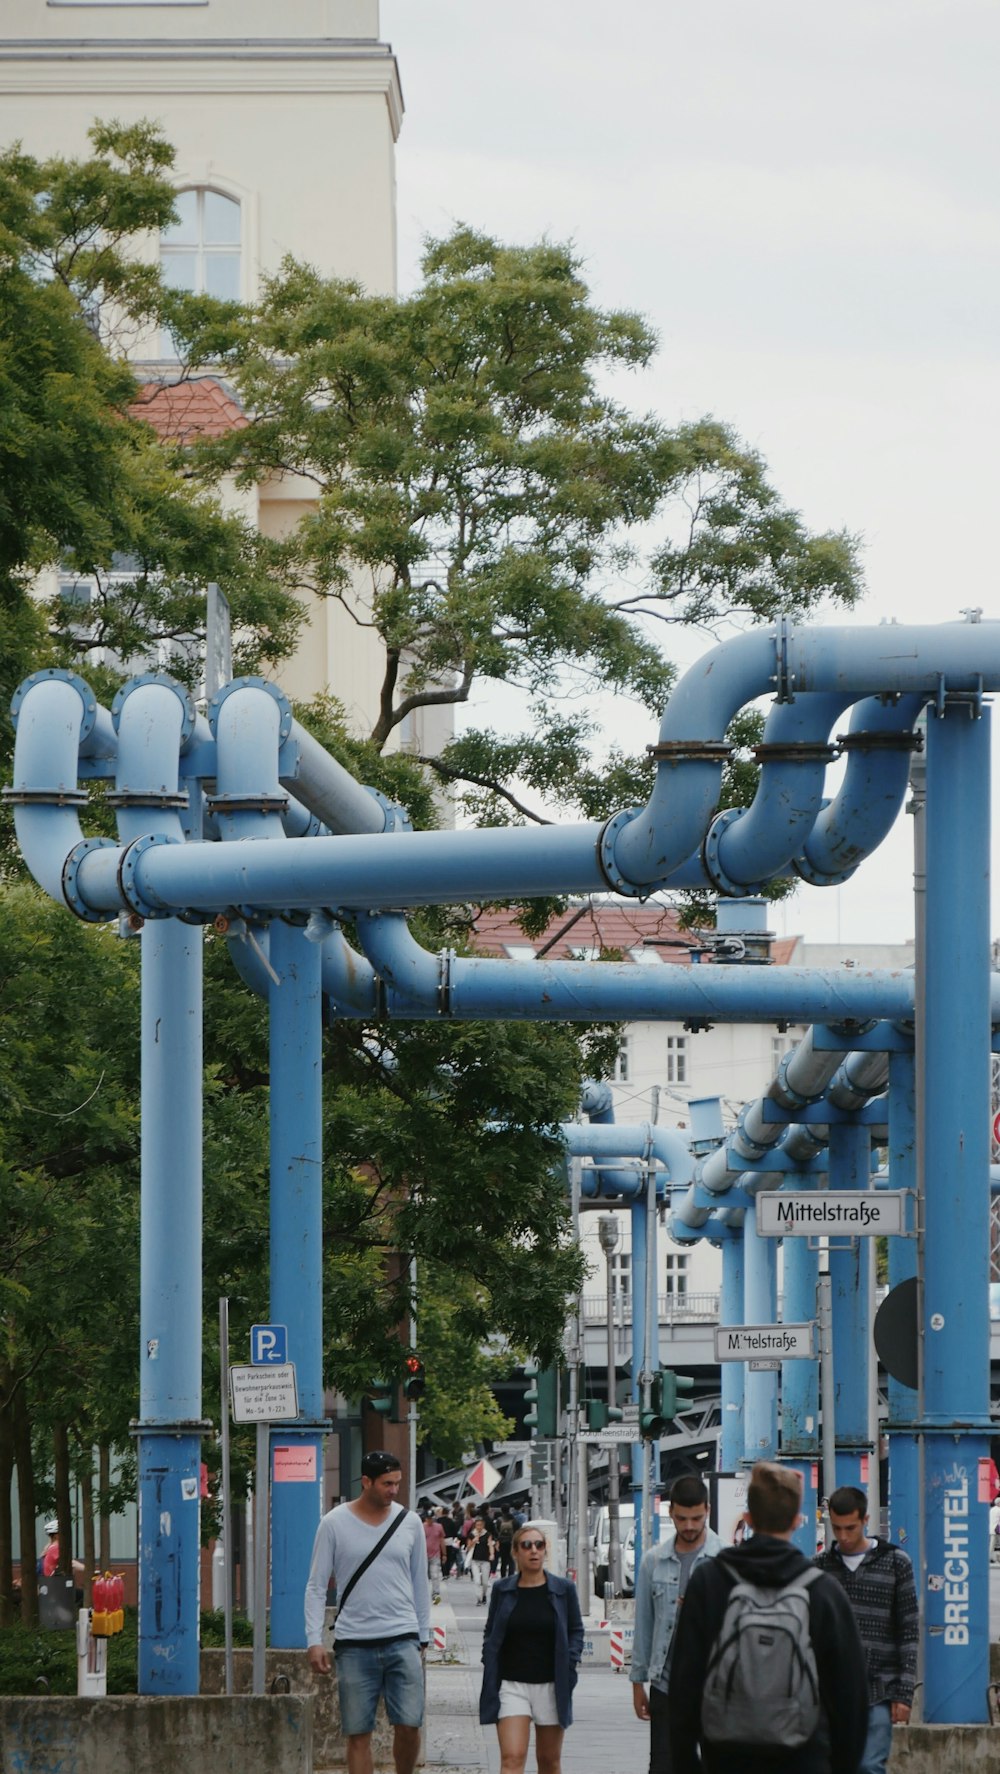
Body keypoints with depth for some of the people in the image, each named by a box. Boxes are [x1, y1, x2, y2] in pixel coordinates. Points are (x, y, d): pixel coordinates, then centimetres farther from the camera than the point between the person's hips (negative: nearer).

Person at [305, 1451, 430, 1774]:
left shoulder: (409, 1523, 7)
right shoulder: (335, 1524, 0)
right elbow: (316, 1586, 1)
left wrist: (423, 1638, 14)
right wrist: (314, 1640, -8)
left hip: (402, 1638, 1)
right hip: (354, 1643, -1)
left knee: (409, 1724, -7)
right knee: (358, 1733, 1)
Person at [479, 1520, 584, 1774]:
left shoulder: (563, 1589, 3)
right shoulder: (502, 1589, 4)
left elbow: (576, 1630, 10)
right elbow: (491, 1634, 12)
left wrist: (570, 1663, -3)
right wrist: (490, 1670, 1)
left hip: (551, 1685, 1)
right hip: (511, 1684, -1)